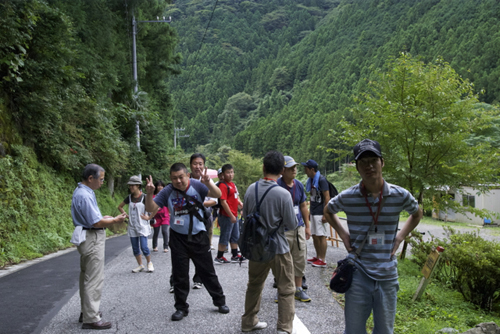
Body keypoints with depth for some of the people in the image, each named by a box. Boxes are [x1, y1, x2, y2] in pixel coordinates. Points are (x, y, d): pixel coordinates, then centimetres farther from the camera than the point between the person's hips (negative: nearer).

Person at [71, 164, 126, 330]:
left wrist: (104, 217, 11)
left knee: (87, 277, 19)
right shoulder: (84, 196, -22)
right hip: (92, 240, -11)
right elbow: (96, 223, -23)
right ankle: (91, 319, 2)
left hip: (89, 239, 11)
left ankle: (87, 311, 31)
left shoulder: (83, 192, 10)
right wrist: (115, 220, -9)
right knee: (94, 279, -5)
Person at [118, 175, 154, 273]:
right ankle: (140, 265, 22)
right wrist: (126, 215, 9)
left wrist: (149, 217, -13)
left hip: (142, 226, -5)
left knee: (144, 247, -8)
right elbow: (120, 207, 21)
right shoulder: (129, 197, 5)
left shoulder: (144, 197, -10)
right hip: (132, 227, 5)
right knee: (135, 249, 8)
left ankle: (149, 263, 14)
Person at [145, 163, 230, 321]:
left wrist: (208, 183, -41)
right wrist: (149, 193, -29)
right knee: (180, 274, 9)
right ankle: (181, 307, 24)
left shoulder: (197, 185, -11)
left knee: (207, 271, 10)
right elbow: (151, 208, -9)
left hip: (198, 236, -1)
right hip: (178, 238, 1)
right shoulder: (168, 191, -7)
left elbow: (217, 194, -21)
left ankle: (220, 301, 26)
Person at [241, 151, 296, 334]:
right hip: (278, 247, -5)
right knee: (286, 290, 8)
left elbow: (245, 216, 7)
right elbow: (292, 225, -12)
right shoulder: (283, 194, -20)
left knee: (254, 285, 21)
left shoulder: (251, 189, -6)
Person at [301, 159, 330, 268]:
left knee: (321, 236, -3)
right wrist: (310, 212, 19)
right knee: (314, 235, 14)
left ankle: (323, 260, 3)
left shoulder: (321, 180, -14)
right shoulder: (311, 180, 12)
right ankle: (318, 257, 25)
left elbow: (327, 197, -17)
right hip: (313, 213, 9)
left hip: (320, 214, -9)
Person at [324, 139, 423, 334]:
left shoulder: (400, 195, -6)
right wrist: (343, 234, 1)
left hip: (387, 275, 1)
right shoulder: (348, 197, -9)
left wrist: (400, 236, 3)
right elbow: (328, 211, 14)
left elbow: (417, 214, 16)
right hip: (358, 274, -1)